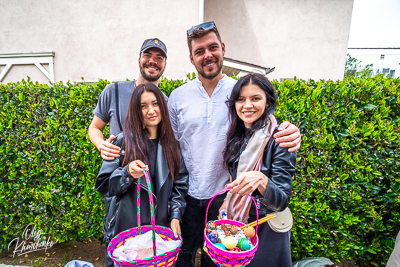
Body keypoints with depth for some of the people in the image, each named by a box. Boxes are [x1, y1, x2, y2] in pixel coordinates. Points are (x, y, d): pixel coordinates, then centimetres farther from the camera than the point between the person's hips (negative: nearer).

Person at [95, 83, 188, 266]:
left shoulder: (171, 143, 0)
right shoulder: (123, 141, -9)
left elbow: (180, 184, 5)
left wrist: (175, 216, -3)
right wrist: (128, 172, -24)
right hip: (126, 228, -2)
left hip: (162, 227, 2)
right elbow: (103, 185, -6)